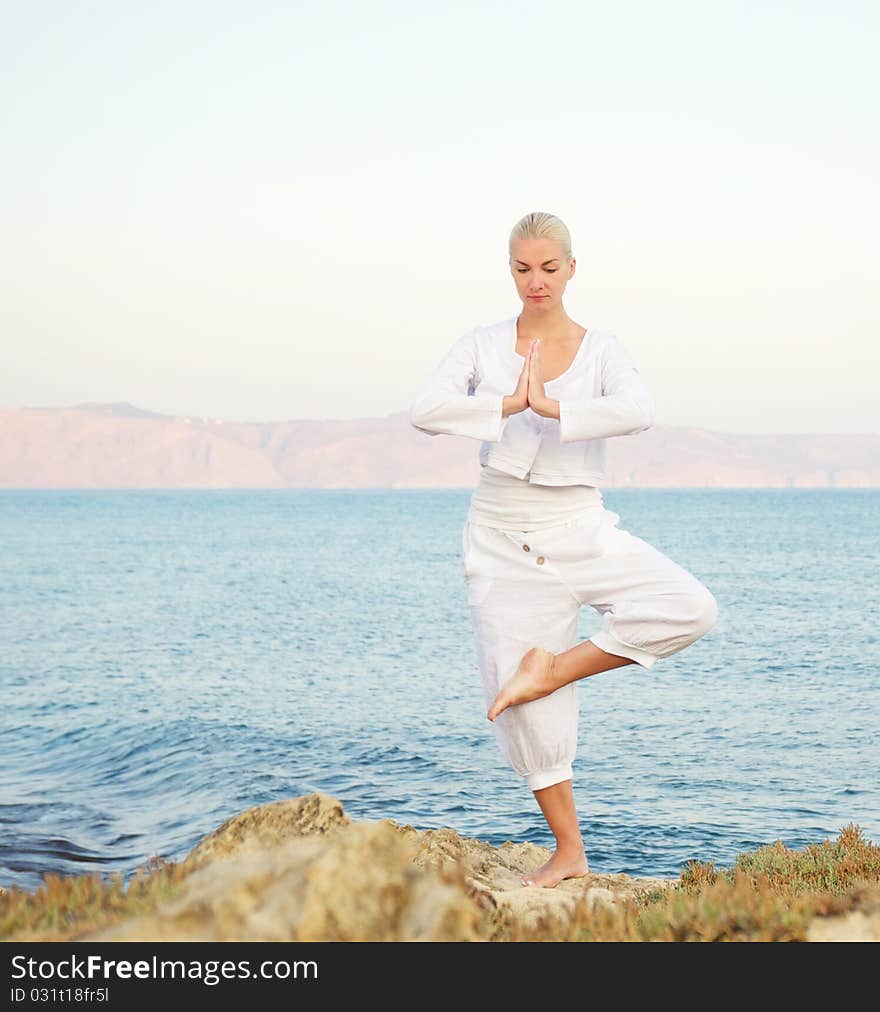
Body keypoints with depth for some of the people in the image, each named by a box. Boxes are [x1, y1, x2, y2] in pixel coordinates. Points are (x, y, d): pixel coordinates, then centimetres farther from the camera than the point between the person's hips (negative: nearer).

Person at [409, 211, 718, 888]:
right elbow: (426, 411, -14)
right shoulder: (483, 345, 3)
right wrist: (510, 404, -24)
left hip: (581, 530, 0)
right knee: (524, 703, 0)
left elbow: (639, 411, -20)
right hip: (503, 539, 0)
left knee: (691, 608, -23)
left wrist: (553, 406, -28)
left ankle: (554, 667, -9)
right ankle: (570, 853, 15)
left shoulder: (601, 349, 1)